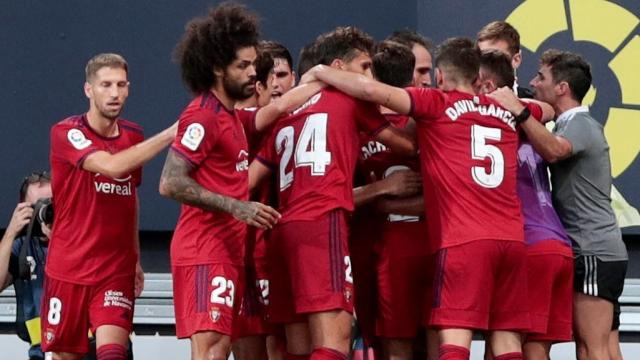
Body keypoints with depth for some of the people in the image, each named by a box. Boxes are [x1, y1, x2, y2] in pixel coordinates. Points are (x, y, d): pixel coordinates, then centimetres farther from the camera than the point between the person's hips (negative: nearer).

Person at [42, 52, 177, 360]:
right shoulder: (66, 133, -10)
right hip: (68, 268, -3)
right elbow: (112, 166, -28)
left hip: (117, 269, 3)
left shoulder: (133, 136, 8)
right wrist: (171, 133, -29)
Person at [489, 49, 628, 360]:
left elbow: (553, 150, -33)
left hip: (593, 252, -10)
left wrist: (516, 109, -32)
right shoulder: (571, 125, 20)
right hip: (595, 251, 10)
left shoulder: (581, 124, -13)